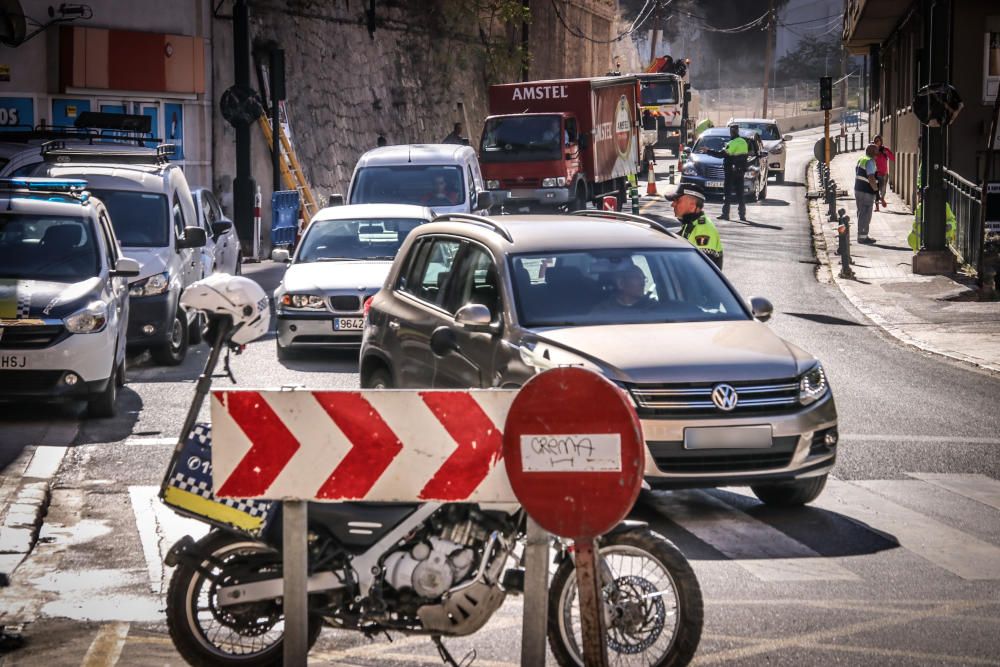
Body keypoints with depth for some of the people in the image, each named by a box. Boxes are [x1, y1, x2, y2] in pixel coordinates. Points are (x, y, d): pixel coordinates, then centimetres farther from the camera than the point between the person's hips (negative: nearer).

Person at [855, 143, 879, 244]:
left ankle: (862, 235, 24)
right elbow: (871, 178, -24)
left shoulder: (861, 160, 15)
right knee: (865, 214, -4)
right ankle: (862, 237, -2)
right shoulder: (870, 162, -16)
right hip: (866, 192, -10)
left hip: (858, 189, 10)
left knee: (861, 213, 17)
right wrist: (876, 190, -15)